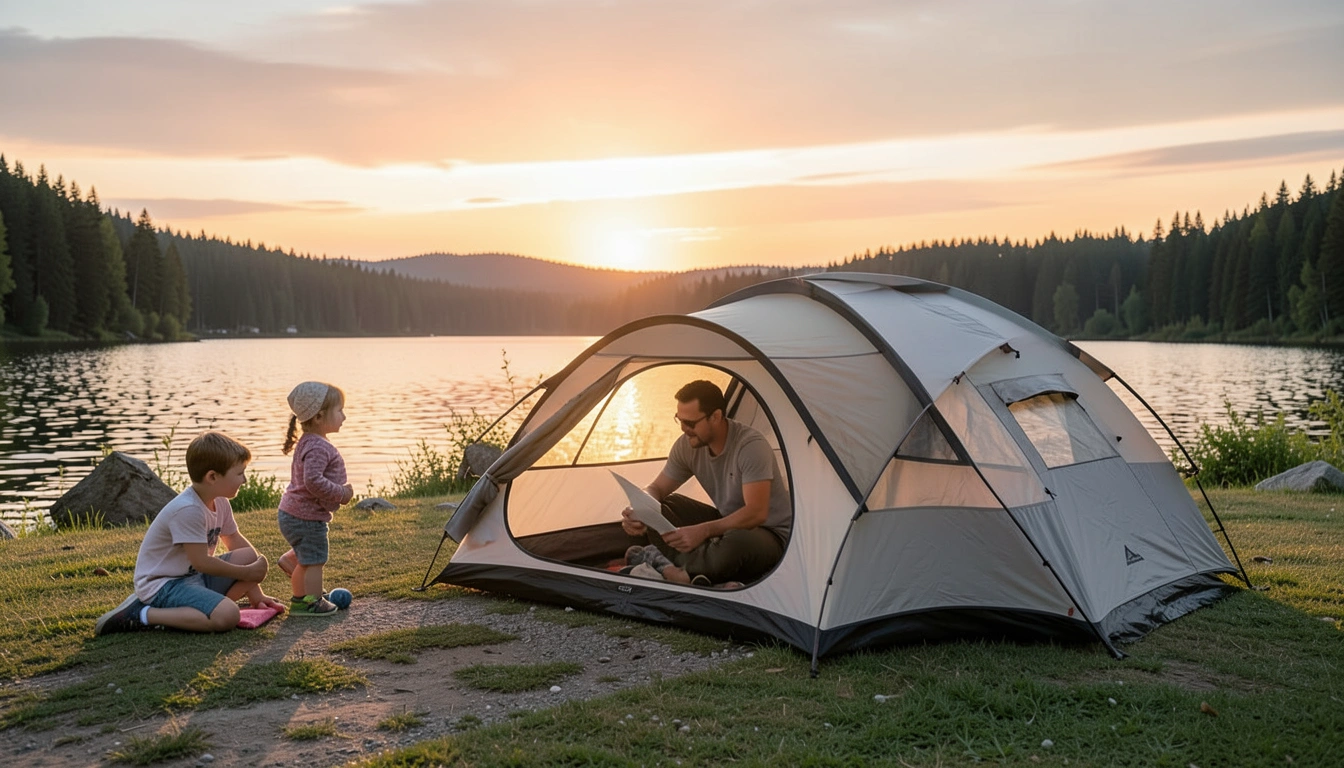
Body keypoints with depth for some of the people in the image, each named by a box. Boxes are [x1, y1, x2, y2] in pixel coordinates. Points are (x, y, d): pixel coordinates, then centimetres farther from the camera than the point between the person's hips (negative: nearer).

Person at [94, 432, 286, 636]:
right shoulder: (188, 510, -25)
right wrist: (246, 573, -11)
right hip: (162, 585, -9)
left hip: (194, 575, 9)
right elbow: (201, 562, -23)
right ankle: (142, 615, -16)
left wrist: (255, 594, 9)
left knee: (251, 556, -1)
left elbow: (236, 541, 13)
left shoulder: (220, 503, 4)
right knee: (227, 616, -29)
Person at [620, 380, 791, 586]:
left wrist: (704, 530, -45)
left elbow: (756, 513, -33)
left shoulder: (751, 445, -27)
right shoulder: (687, 445, -6)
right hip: (726, 524, 7)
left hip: (769, 534, -7)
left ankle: (663, 561, -18)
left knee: (737, 543, -41)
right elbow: (657, 489, 2)